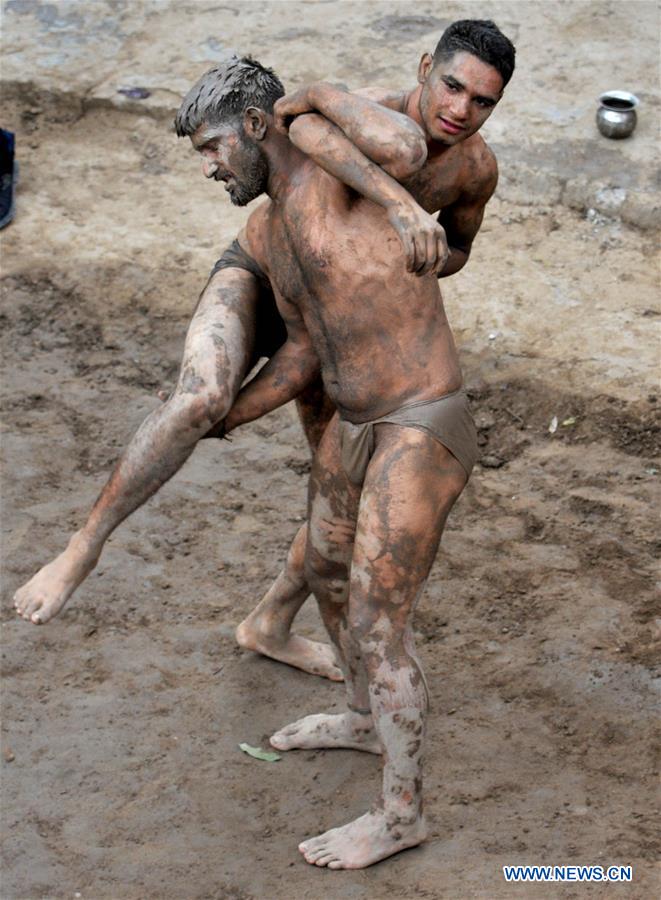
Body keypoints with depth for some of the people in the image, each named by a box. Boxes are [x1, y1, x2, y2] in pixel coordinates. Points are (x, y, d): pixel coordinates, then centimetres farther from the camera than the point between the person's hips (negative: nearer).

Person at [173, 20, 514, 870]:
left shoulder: (326, 153, -17)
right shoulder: (262, 233, 9)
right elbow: (302, 355, 13)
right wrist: (208, 425, 11)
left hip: (424, 434, -10)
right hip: (354, 426, 10)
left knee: (377, 624, -3)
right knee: (327, 573, 27)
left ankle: (400, 813, 14)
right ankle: (366, 718, 52)